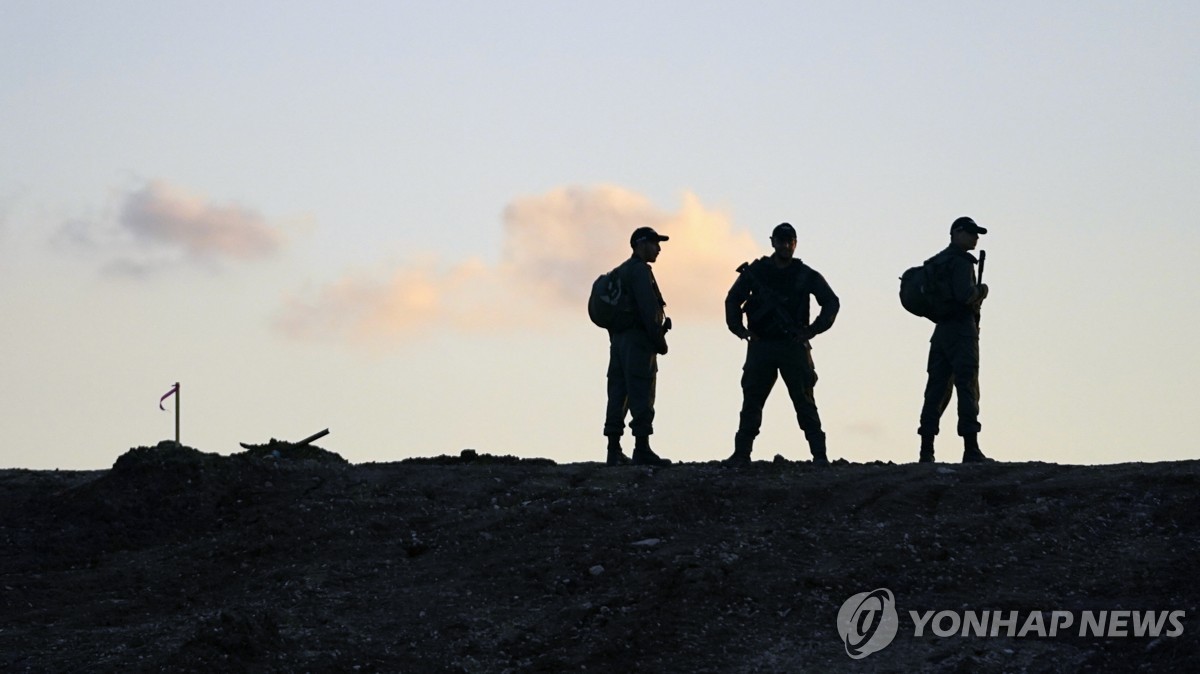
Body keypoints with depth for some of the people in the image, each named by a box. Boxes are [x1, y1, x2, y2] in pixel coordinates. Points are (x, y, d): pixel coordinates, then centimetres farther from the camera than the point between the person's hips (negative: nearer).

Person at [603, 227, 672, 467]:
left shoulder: (620, 272, 19)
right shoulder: (640, 271, -10)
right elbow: (648, 310, -18)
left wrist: (615, 339, 18)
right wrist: (660, 341, -15)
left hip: (619, 341, 9)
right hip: (638, 343, -9)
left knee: (618, 396, 7)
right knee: (641, 398, -8)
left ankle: (614, 451, 7)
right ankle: (642, 451, -10)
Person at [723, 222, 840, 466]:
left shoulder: (806, 275, 5)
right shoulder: (755, 272, 7)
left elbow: (831, 302, 8)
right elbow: (733, 300, 15)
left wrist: (812, 330, -2)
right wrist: (738, 327, 1)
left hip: (794, 346, -1)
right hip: (761, 345, 1)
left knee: (804, 401, -4)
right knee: (751, 400, 1)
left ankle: (819, 454, -5)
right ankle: (741, 453, 4)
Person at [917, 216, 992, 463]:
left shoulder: (937, 261, 18)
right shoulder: (961, 261, -10)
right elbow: (965, 294, -24)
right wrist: (981, 291, -2)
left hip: (941, 330, 8)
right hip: (961, 331, -8)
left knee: (936, 389, 7)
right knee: (967, 389, -8)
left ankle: (926, 451, 3)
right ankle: (970, 450, -12)